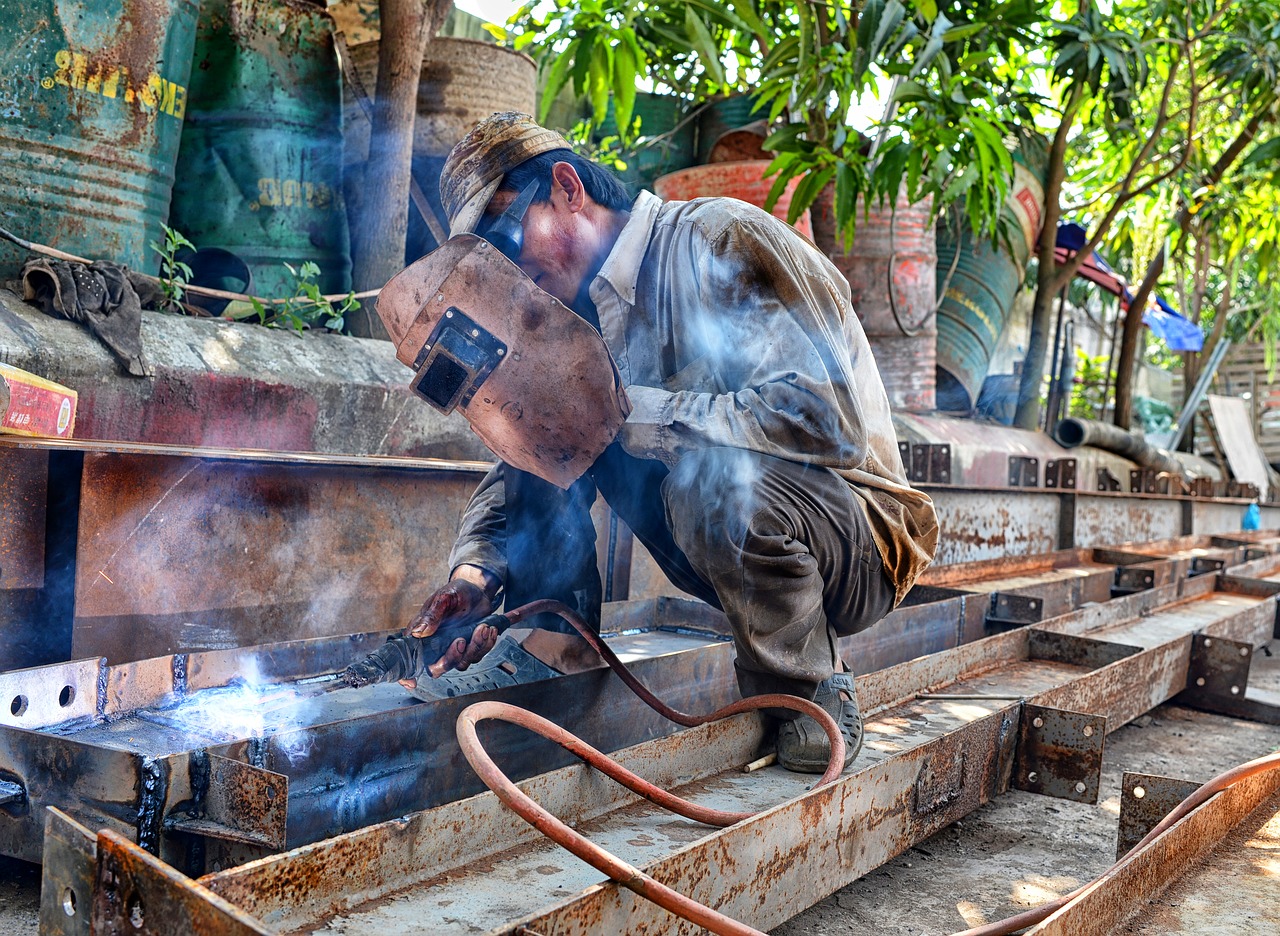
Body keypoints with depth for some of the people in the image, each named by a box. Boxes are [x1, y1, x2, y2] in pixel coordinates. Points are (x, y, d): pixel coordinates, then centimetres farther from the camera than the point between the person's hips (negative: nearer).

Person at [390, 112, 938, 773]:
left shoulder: (721, 240, -18)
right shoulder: (587, 309, 7)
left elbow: (829, 418, -30)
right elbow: (522, 461, 7)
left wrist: (632, 414, -29)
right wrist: (476, 569, -12)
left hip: (860, 549, -6)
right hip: (740, 547, 6)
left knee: (714, 473, -38)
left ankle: (810, 690, -12)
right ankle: (553, 643, -6)